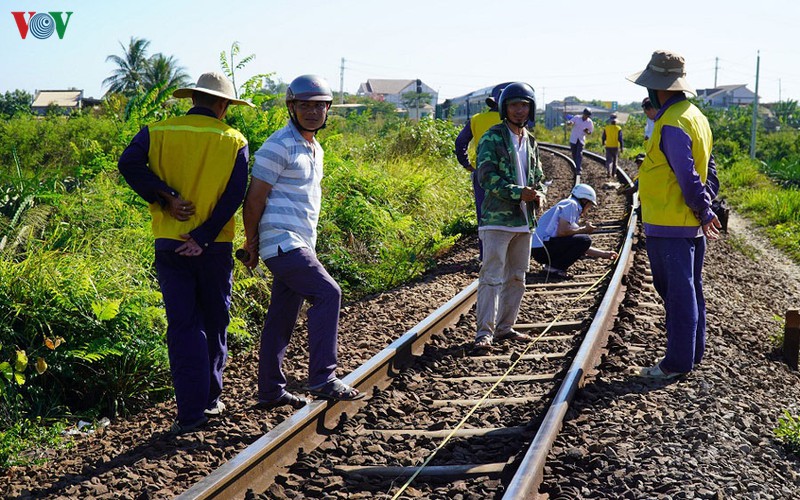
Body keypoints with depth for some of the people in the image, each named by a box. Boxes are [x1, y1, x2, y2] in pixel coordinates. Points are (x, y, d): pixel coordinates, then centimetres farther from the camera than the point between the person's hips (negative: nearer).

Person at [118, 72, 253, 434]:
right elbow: (233, 197, -10)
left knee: (182, 325, 2)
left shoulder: (157, 133, 2)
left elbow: (129, 164, -15)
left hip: (169, 244, 0)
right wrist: (202, 238, -12)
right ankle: (210, 400, 27)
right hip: (214, 248, 0)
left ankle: (191, 411, -2)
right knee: (214, 322, 16)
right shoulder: (233, 141, 0)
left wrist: (165, 198, -11)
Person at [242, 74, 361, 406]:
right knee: (327, 293, -18)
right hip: (282, 242, -9)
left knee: (282, 319, 10)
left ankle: (271, 392, 16)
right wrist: (251, 242, -7)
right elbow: (254, 198, -11)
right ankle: (322, 379, -15)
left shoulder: (315, 149, 18)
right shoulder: (279, 147, -11)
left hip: (300, 245, 9)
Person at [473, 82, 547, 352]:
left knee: (516, 277, 12)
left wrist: (539, 195, -1)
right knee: (492, 276, -10)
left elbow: (538, 176, 22)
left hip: (524, 219, 7)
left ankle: (505, 327, 22)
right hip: (497, 218, -7)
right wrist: (518, 193, -22)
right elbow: (486, 176, -15)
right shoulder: (492, 138, -6)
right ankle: (484, 333, -10)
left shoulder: (531, 141, 16)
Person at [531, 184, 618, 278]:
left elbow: (582, 246, 27)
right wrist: (584, 229, -4)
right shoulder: (571, 204, -3)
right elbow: (562, 231, -18)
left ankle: (550, 264, 7)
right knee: (585, 240, -14)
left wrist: (605, 254, 28)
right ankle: (554, 267, -11)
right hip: (542, 247, -10)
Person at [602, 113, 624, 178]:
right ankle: (613, 173, 20)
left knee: (609, 160, 0)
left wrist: (603, 143, 26)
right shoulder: (618, 129, -10)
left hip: (608, 147, 1)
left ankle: (609, 172, -19)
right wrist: (622, 147, -3)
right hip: (616, 147, -1)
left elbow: (604, 137, 6)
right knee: (615, 160, 14)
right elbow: (620, 139, -10)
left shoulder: (606, 128, -4)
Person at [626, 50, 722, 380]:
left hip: (669, 226, -10)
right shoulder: (694, 115, 12)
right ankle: (691, 354, 26)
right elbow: (708, 169, 16)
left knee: (678, 293, -3)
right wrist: (706, 206, 11)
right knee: (689, 291, 16)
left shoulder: (672, 124, -19)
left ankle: (678, 362, 3)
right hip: (691, 225, 10)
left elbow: (688, 178, -20)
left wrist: (704, 212, -9)